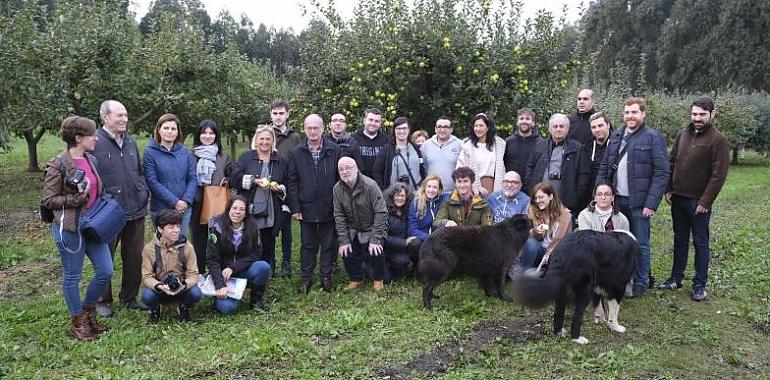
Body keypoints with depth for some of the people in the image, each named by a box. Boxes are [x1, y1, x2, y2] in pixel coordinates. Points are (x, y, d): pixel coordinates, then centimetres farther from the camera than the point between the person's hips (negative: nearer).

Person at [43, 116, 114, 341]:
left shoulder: (91, 160, 8)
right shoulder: (58, 165, -12)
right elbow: (48, 200, -10)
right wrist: (76, 198, -20)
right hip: (69, 228, -7)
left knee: (106, 271, 8)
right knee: (72, 276, 6)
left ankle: (87, 312, 29)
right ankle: (77, 323, 22)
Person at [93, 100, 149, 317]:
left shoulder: (131, 142, 10)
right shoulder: (94, 143, -13)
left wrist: (144, 192, 9)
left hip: (136, 210, 6)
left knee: (134, 257, 14)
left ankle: (129, 297, 30)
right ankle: (103, 301, 25)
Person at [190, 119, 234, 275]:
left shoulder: (223, 157, 9)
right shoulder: (191, 155, 3)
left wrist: (227, 182, -4)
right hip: (197, 206, -1)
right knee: (198, 243, 5)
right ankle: (199, 275, 15)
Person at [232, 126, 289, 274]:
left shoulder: (280, 160, 12)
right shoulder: (246, 157, 6)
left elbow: (288, 183, 15)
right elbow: (236, 178, -3)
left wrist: (280, 188, -5)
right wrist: (254, 181, -14)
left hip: (271, 212, 2)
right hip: (249, 210, -1)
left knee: (268, 245, 8)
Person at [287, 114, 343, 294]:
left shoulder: (335, 151, -1)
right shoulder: (296, 153, 2)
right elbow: (292, 183, 2)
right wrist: (295, 208, -3)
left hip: (329, 208, 0)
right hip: (306, 207, 1)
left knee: (328, 244, 9)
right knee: (308, 244, 10)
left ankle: (326, 276, 21)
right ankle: (306, 277, 20)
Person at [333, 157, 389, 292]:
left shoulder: (370, 185, -22)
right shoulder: (337, 189, -7)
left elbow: (381, 213, -21)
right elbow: (339, 216, -4)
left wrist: (375, 239, -24)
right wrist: (343, 240, -11)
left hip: (372, 229, -4)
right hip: (353, 230, 4)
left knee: (375, 252, -23)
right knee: (347, 252, -12)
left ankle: (378, 280, 5)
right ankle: (356, 279, 14)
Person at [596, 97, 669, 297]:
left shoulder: (653, 137, -6)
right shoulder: (615, 136, 10)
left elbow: (661, 173, -10)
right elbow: (604, 168, 12)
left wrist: (651, 204, -16)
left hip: (638, 202, -5)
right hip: (616, 200, 5)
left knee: (640, 244, 4)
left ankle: (641, 282, 18)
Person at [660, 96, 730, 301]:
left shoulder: (718, 140, -10)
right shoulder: (683, 135, 9)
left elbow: (719, 175, -13)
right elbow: (672, 164, 14)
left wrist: (705, 201, -15)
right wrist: (669, 189, 6)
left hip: (698, 202, -6)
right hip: (678, 198, 6)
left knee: (701, 243, 4)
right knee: (680, 239, 15)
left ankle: (700, 285, 13)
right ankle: (676, 278, 25)